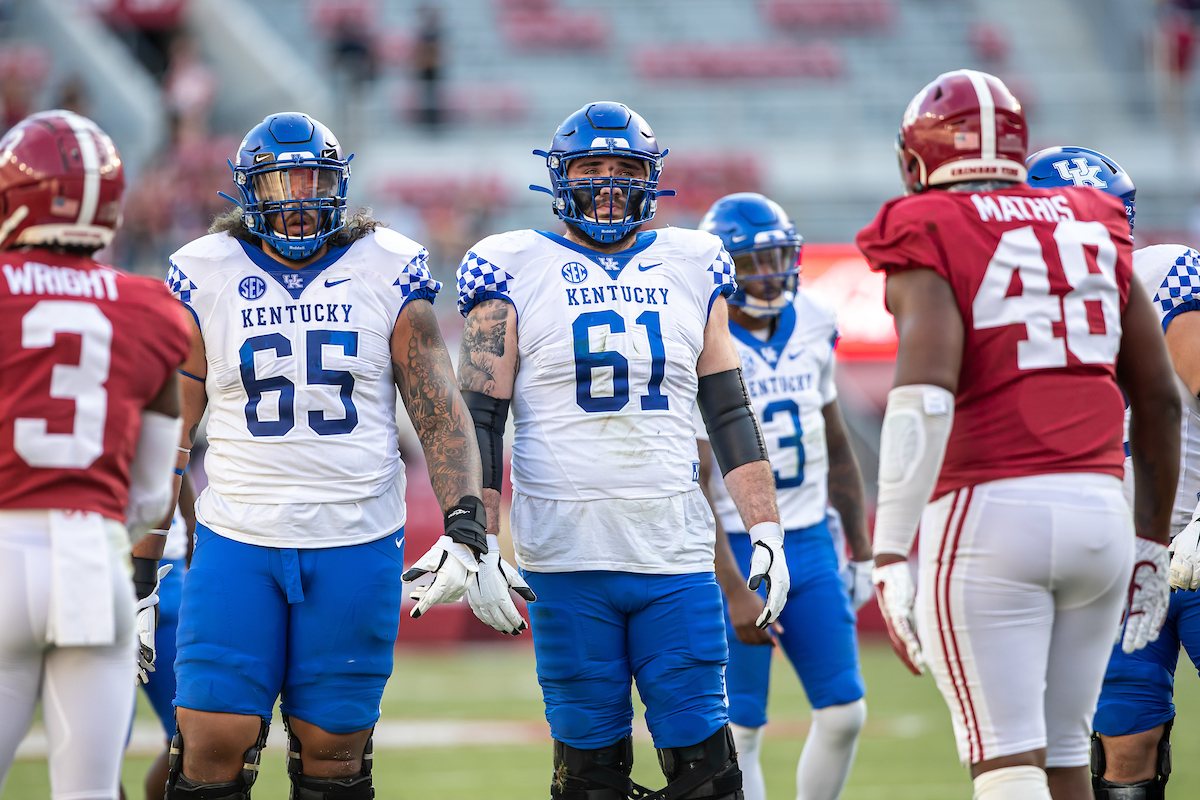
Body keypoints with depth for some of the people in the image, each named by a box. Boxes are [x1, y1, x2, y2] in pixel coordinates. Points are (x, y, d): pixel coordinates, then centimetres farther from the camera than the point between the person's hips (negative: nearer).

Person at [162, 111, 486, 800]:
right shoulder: (205, 276, 4)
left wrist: (465, 525, -8)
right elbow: (168, 428, 9)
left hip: (358, 546, 0)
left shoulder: (387, 272, 3)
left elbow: (441, 411, 3)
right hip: (236, 542, 0)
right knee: (213, 744, -7)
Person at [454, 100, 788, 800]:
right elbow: (479, 421, 2)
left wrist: (767, 531, 6)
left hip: (677, 556, 2)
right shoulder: (516, 272, 4)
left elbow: (731, 415, 15)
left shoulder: (694, 270, 13)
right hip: (566, 558, -2)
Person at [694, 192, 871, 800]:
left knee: (844, 713, 0)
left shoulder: (810, 328, 4)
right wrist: (735, 592, -21)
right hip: (733, 550, -6)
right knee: (740, 730, -4)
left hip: (809, 545, 6)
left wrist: (860, 550, 13)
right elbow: (692, 489, -17)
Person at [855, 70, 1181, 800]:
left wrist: (892, 551, -17)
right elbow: (1161, 399, 16)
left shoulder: (930, 242, -2)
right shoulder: (1094, 234, 15)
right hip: (1098, 505, 5)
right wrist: (1152, 541, 24)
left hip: (988, 515, -5)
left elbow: (924, 398, -16)